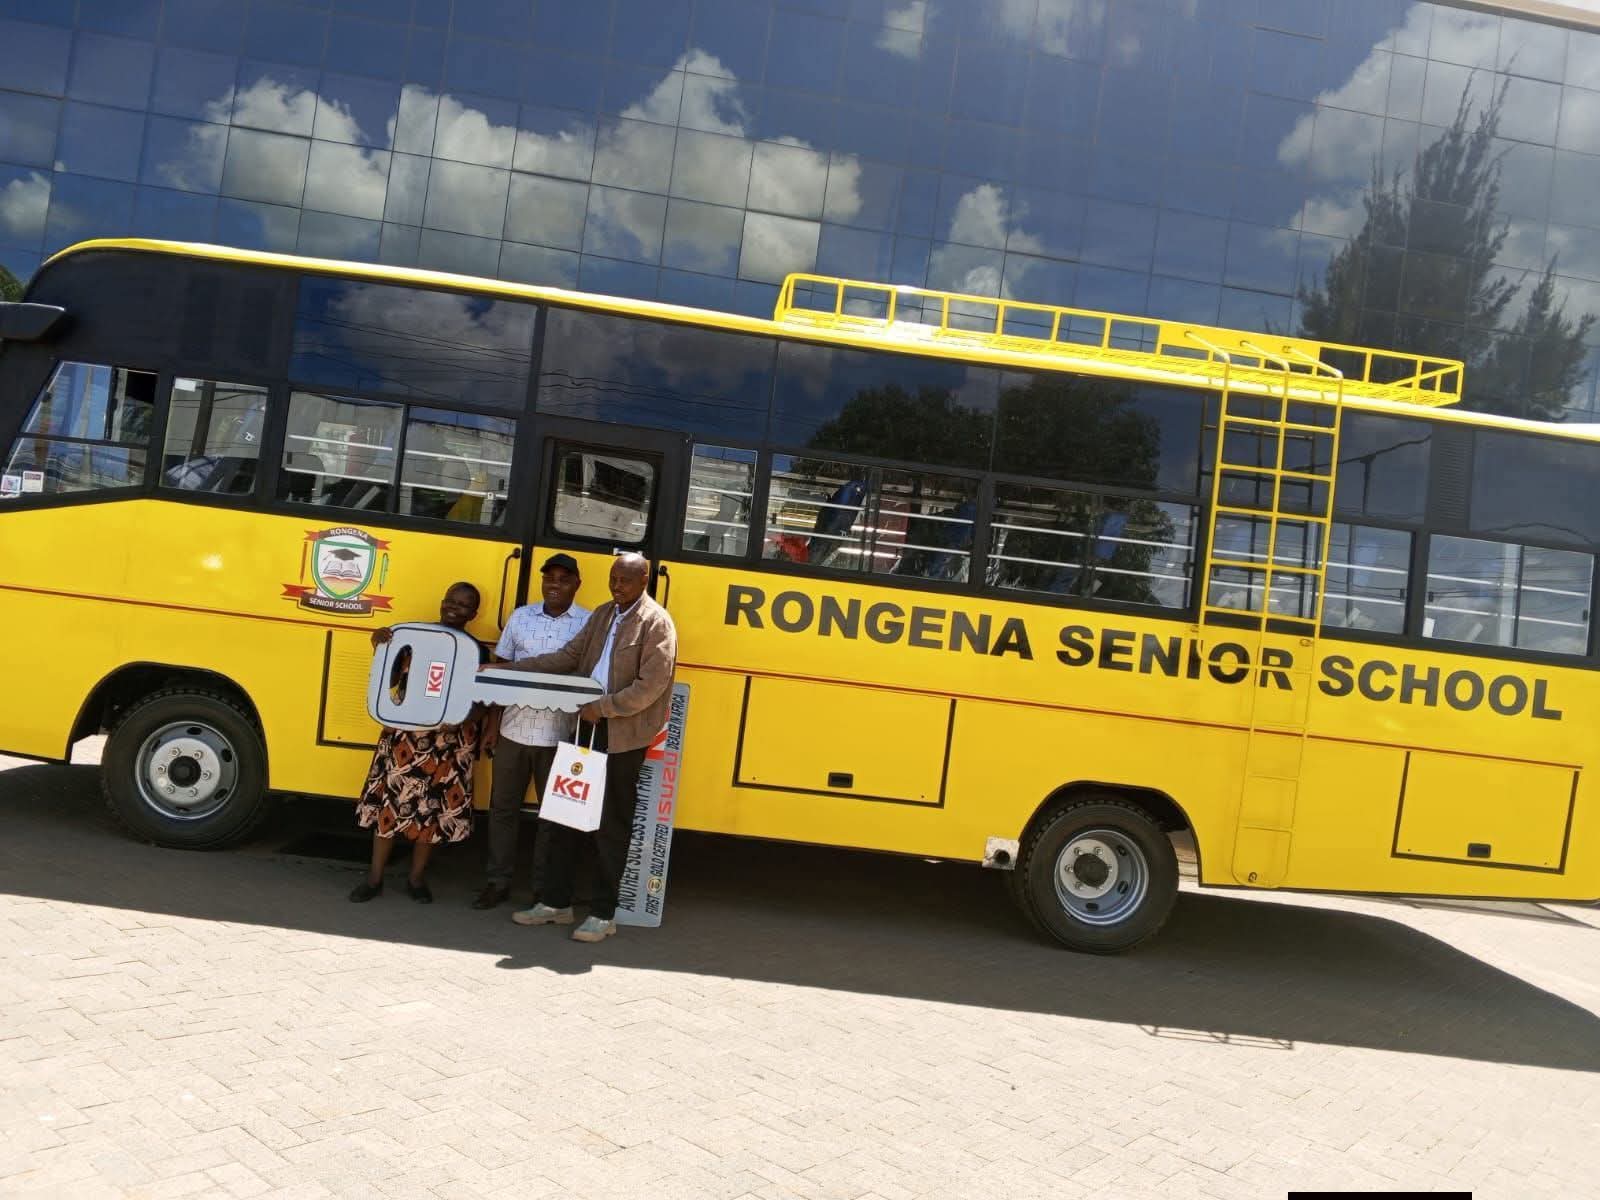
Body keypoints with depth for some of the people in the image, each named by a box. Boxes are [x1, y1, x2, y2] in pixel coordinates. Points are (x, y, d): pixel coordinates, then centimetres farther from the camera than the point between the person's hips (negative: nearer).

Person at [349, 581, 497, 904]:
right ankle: (374, 877, 14)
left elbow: (482, 699, 4)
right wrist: (380, 646, -12)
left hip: (451, 739, 1)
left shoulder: (476, 651, 5)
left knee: (436, 806, 5)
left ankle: (417, 877, 21)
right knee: (391, 797, 1)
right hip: (406, 731, 0)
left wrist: (465, 717, -14)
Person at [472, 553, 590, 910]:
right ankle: (498, 882, 22)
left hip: (559, 735, -3)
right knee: (503, 807, 10)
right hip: (514, 729, 3)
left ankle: (544, 888, 18)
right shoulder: (520, 616, 7)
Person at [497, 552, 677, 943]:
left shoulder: (656, 623, -9)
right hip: (588, 725, 7)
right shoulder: (603, 614, 14)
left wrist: (603, 708, -20)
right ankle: (555, 902, 24)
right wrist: (512, 669, 4)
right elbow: (569, 657, 12)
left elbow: (649, 688, -16)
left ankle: (604, 914, 15)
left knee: (610, 826, 3)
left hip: (623, 736, -7)